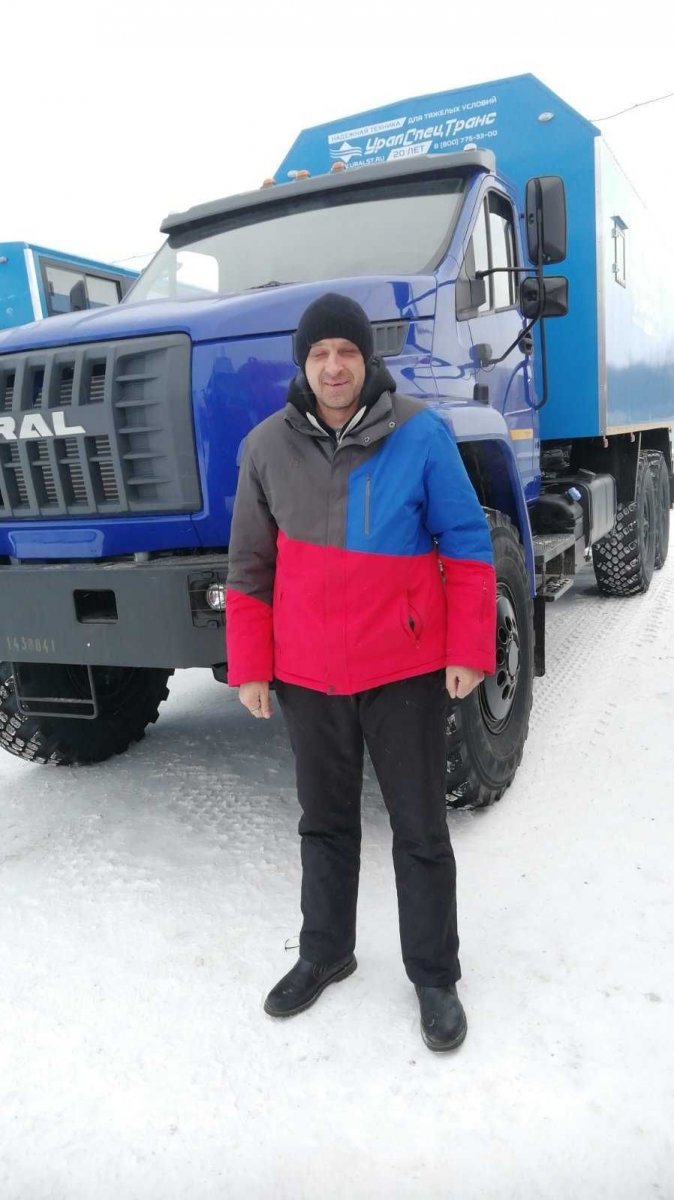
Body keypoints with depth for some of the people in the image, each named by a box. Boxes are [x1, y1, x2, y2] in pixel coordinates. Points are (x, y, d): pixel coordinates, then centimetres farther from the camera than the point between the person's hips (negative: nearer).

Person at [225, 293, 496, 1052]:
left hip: (406, 669, -2)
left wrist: (468, 651, -9)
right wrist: (249, 667, 3)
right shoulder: (268, 446, -1)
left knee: (420, 830, 10)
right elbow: (250, 564, 4)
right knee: (324, 822, 18)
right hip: (307, 673, 3)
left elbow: (466, 546, -5)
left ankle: (434, 976, 29)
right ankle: (324, 952, 39)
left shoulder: (421, 436, -9)